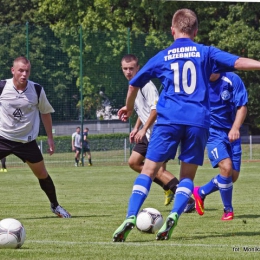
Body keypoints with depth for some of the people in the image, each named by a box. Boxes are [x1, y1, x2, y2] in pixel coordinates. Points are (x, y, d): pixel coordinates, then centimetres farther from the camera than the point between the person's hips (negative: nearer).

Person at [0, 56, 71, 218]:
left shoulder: (37, 90, -8)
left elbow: (46, 113, 7)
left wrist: (50, 138, 7)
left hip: (27, 140, 1)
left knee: (42, 174, 7)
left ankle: (55, 206, 27)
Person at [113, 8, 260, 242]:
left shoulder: (163, 57, 12)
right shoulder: (205, 53, 9)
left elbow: (134, 84, 21)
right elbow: (238, 62, -2)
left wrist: (129, 108, 38)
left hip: (169, 119, 0)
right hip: (198, 121, 1)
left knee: (149, 170, 2)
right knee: (187, 175, 12)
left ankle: (131, 217, -15)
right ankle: (174, 216, -12)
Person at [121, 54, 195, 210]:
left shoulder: (146, 85, -15)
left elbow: (155, 109, -24)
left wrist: (143, 130, -24)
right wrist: (136, 128, 18)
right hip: (148, 134, 10)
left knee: (159, 170, -15)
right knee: (133, 162, 12)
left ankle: (188, 201, -14)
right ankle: (168, 188, 16)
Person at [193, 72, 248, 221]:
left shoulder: (232, 80, -10)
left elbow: (242, 106, -9)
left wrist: (235, 128, -22)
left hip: (231, 134, 2)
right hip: (213, 133, -2)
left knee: (233, 176, 1)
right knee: (226, 167, -22)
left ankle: (201, 192, 28)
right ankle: (228, 210, -4)